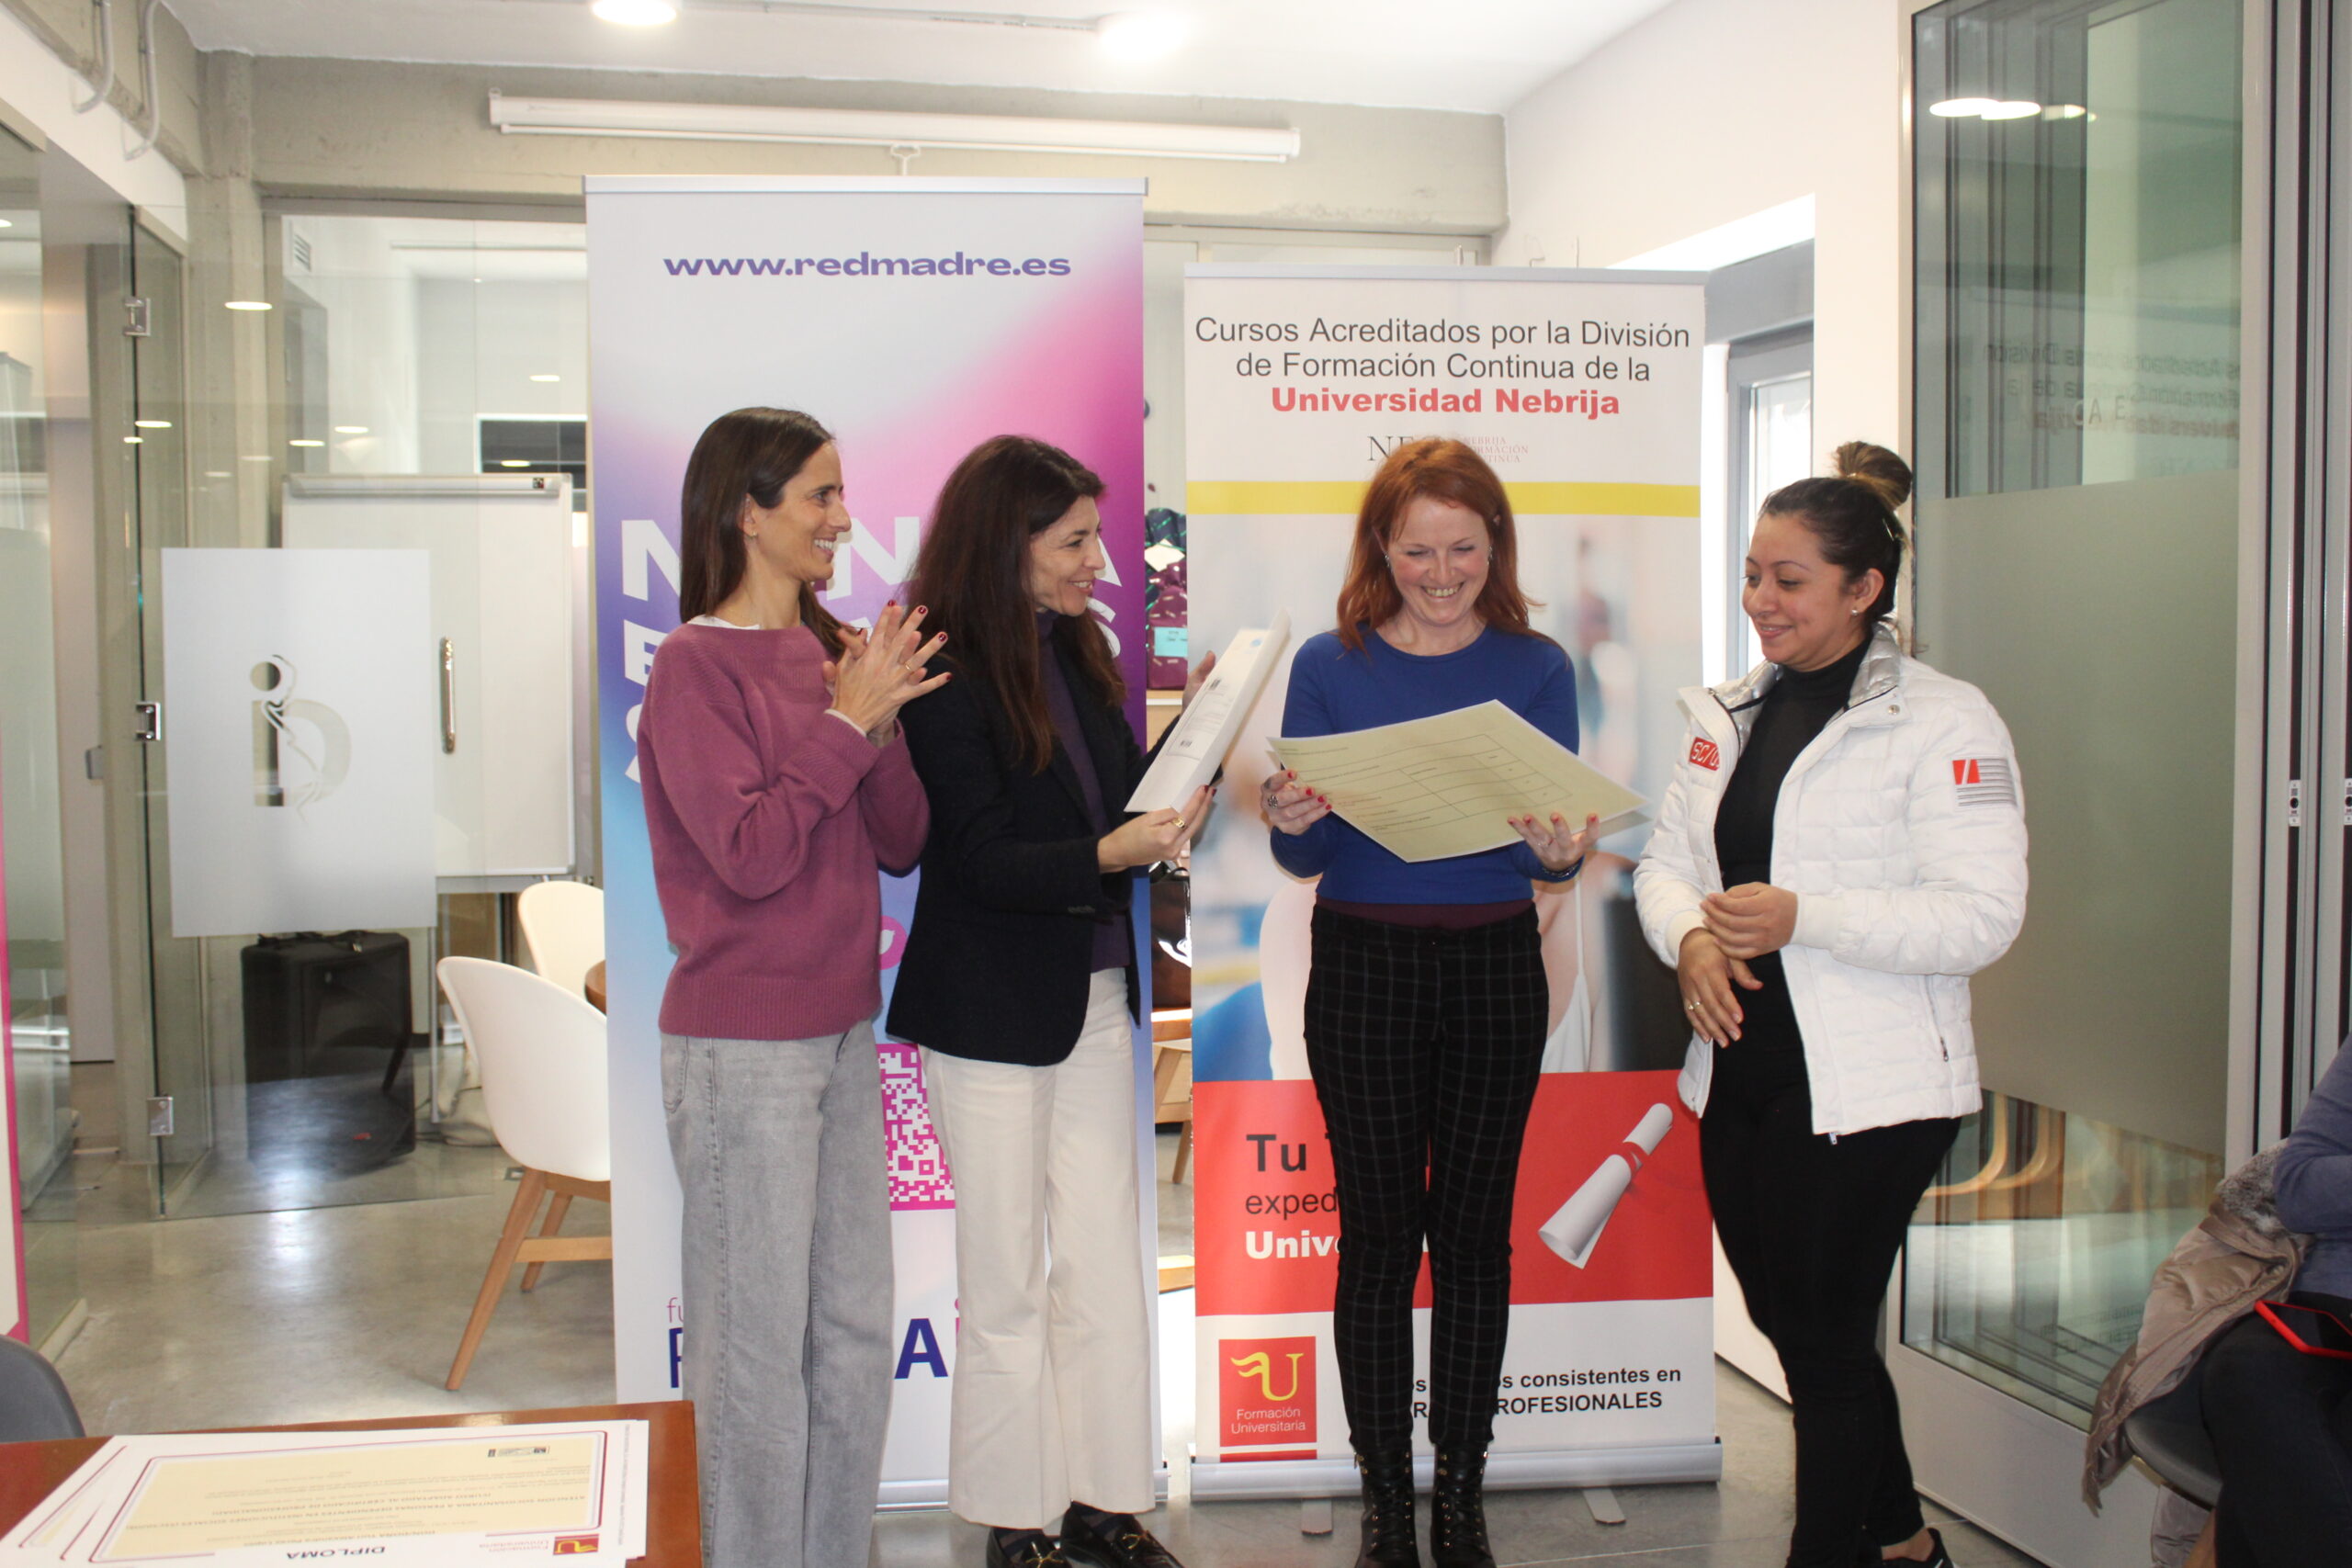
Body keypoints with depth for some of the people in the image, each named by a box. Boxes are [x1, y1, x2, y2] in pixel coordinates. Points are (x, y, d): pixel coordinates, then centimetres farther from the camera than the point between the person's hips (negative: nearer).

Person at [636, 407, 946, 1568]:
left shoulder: (836, 653, 7)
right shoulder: (696, 665, -12)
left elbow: (902, 843, 6)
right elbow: (749, 854, -20)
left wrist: (881, 720, -9)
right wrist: (847, 721, -18)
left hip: (843, 1033, 7)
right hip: (743, 1051, -7)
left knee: (855, 1329, 16)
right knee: (761, 1342, 4)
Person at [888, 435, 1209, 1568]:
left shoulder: (1079, 649, 6)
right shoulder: (946, 672, -15)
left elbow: (1119, 799, 10)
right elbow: (984, 858, -19)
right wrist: (1113, 853, -31)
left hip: (1095, 996, 7)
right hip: (990, 1008, -7)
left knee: (1106, 1265, 12)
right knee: (1007, 1283, 7)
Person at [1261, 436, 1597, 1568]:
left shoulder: (1534, 667, 3)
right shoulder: (1329, 667, 0)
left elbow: (1562, 837, 0)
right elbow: (1302, 858, 1)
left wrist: (1561, 850, -23)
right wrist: (1292, 823, -22)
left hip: (1495, 967, 1)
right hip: (1364, 968, -1)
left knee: (1475, 1231, 8)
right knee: (1377, 1232, 4)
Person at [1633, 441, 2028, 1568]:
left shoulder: (1942, 722, -9)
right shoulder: (1730, 714, 12)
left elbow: (1980, 916, -16)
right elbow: (1666, 859, 13)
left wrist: (1800, 917, -24)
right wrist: (1690, 937, -9)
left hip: (1866, 1088, -7)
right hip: (1739, 1069, 7)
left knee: (1824, 1339, 1)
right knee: (1786, 1319, 18)